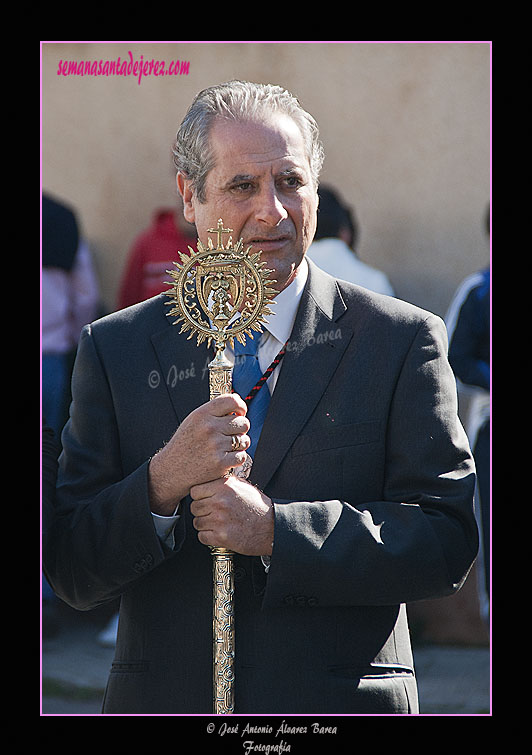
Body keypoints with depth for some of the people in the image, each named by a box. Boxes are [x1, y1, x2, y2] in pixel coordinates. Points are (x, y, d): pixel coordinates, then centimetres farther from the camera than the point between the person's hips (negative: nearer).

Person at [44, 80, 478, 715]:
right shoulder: (114, 350, 2)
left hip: (340, 709, -1)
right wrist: (161, 484, -20)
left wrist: (277, 530, -19)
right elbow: (72, 577, -2)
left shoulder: (402, 341, -3)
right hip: (166, 699, 1)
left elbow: (450, 542, -9)